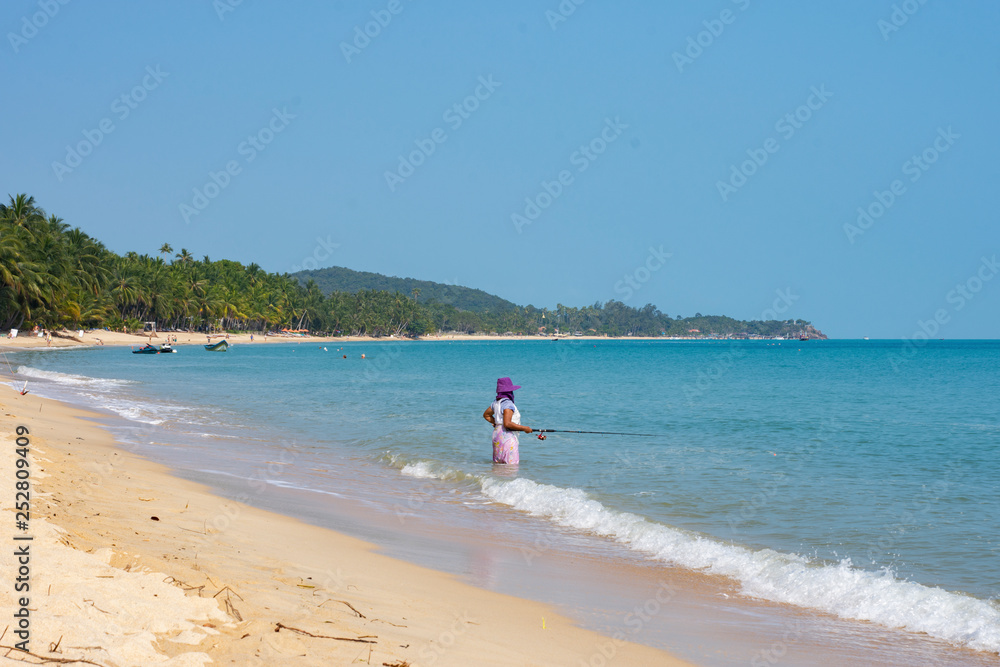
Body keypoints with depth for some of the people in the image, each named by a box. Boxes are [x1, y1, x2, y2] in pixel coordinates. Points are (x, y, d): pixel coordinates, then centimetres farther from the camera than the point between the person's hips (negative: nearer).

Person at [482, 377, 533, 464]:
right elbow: (507, 424, -24)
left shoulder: (496, 402, 11)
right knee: (511, 464, -10)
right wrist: (524, 428, -16)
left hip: (497, 434, 10)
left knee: (498, 463, 12)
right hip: (506, 437, -10)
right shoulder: (508, 404, -16)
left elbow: (486, 415, 27)